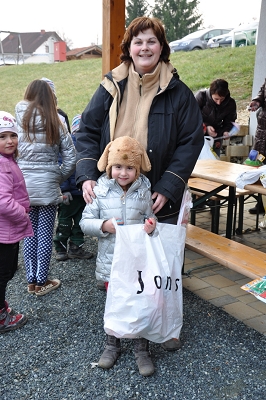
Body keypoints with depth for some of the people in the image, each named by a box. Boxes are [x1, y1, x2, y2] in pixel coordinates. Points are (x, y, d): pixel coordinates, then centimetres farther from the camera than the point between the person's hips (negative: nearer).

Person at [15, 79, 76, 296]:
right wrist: (60, 177, 6)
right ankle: (41, 282, 16)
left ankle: (31, 280, 23)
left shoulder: (20, 114, 0)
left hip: (23, 183, 3)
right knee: (45, 234, 6)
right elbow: (71, 157, -4)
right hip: (47, 185, -2)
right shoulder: (56, 121, -3)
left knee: (29, 233, 12)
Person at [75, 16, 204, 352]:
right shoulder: (111, 88, 1)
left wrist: (168, 188, -14)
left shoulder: (178, 92, -3)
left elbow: (191, 141, -6)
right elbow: (88, 131, 2)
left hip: (160, 201, -1)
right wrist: (87, 175, -13)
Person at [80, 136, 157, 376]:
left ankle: (142, 349, 29)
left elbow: (150, 220, 3)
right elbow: (85, 222, -5)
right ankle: (112, 345, 38)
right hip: (110, 260, 0)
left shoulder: (144, 191, -6)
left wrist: (151, 226, -19)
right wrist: (103, 226, -24)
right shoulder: (100, 191, -8)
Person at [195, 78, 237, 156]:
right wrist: (205, 126, -33)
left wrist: (226, 132, -23)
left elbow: (228, 123, 0)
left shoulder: (230, 104, -10)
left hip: (215, 138, 3)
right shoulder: (201, 96, -20)